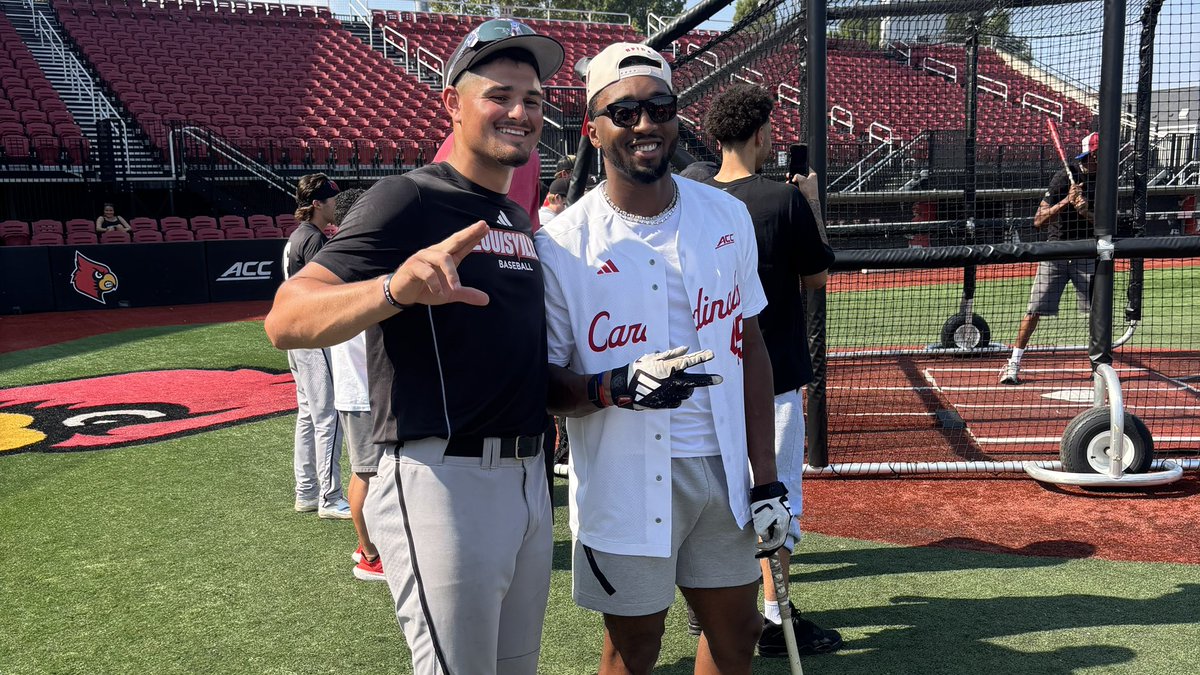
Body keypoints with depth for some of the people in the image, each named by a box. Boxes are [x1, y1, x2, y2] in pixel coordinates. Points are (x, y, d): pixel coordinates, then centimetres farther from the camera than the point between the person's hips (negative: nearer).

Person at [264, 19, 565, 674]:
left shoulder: (521, 219, 16)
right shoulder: (409, 198, -10)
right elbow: (286, 319, -22)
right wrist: (394, 289, -40)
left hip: (527, 478, 9)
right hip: (443, 480, -8)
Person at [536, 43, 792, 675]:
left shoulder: (728, 217, 2)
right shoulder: (562, 244, -11)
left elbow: (749, 346, 6)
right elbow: (544, 383, -6)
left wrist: (766, 479, 4)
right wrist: (617, 387, -27)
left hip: (723, 470, 4)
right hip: (625, 485, -4)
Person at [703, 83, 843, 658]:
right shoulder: (784, 201, -15)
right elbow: (817, 277, -2)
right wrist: (812, 204, 7)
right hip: (771, 375, -5)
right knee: (778, 493, 5)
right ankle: (774, 620, 12)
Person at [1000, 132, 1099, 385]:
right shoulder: (1064, 177, -9)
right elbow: (1038, 221, -12)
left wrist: (1086, 212, -21)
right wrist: (1066, 201, -23)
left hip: (1087, 255, 3)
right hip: (1055, 253, -3)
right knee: (1035, 309, -5)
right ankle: (1013, 364, 3)